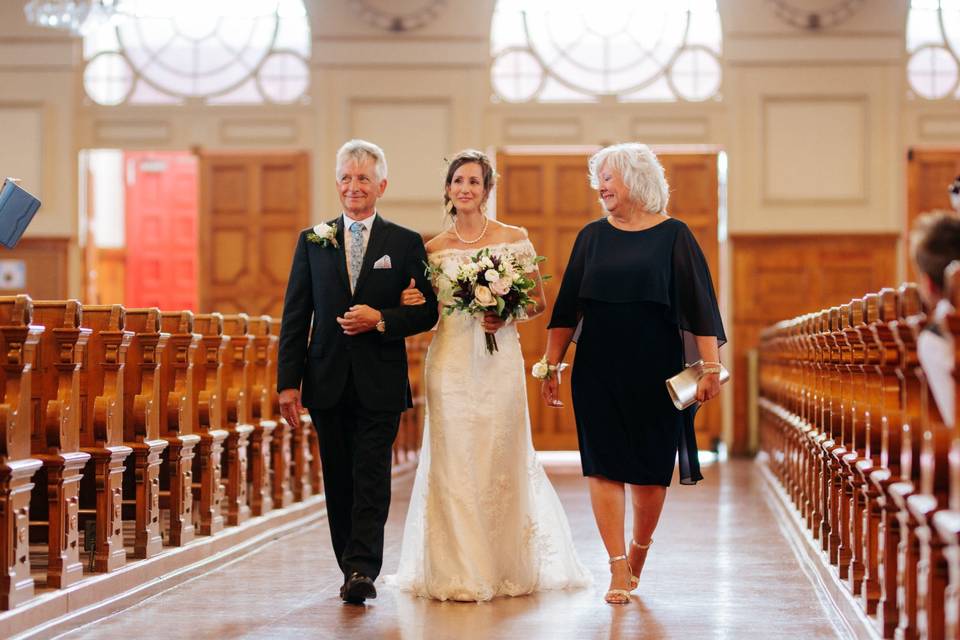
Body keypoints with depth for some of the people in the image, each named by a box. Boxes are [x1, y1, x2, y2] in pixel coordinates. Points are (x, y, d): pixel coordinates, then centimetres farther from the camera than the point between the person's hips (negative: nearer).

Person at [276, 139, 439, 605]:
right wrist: (288, 382, -2)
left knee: (371, 479, -9)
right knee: (339, 482, 8)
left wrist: (382, 320, -15)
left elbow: (428, 311, 3)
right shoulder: (312, 241, 8)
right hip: (328, 382, 3)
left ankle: (361, 571, -13)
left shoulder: (406, 244, 4)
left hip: (379, 382, -2)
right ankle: (353, 569, 17)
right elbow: (295, 316, 5)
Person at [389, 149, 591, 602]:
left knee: (500, 460, 2)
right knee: (454, 463, -3)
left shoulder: (514, 240, 4)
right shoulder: (434, 249, 8)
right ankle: (459, 573, 2)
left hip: (499, 360, -1)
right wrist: (412, 303, -6)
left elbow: (538, 302, 7)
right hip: (450, 360, 1)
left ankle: (506, 568, 15)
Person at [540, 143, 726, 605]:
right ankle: (618, 569, -2)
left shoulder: (673, 236, -2)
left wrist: (710, 366, -9)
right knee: (605, 465, -4)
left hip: (656, 369, -2)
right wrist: (552, 363, 7)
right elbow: (567, 306, 10)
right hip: (598, 369, 2)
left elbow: (698, 304, -4)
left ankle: (639, 552, 27)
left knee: (651, 469, 5)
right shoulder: (592, 237, 7)